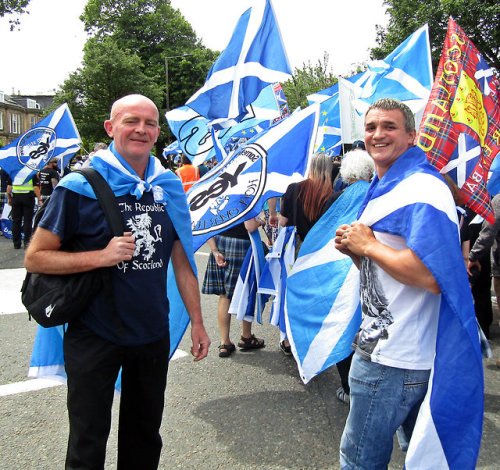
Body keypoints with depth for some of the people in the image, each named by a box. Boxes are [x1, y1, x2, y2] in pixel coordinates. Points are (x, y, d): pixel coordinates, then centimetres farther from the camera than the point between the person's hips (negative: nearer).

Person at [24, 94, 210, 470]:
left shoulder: (169, 188, 3)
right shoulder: (80, 186, -10)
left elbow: (182, 260, 9)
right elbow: (35, 258, -9)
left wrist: (197, 321, 8)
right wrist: (102, 256, -22)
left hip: (153, 334, 4)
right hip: (94, 336, -4)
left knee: (145, 439, 20)